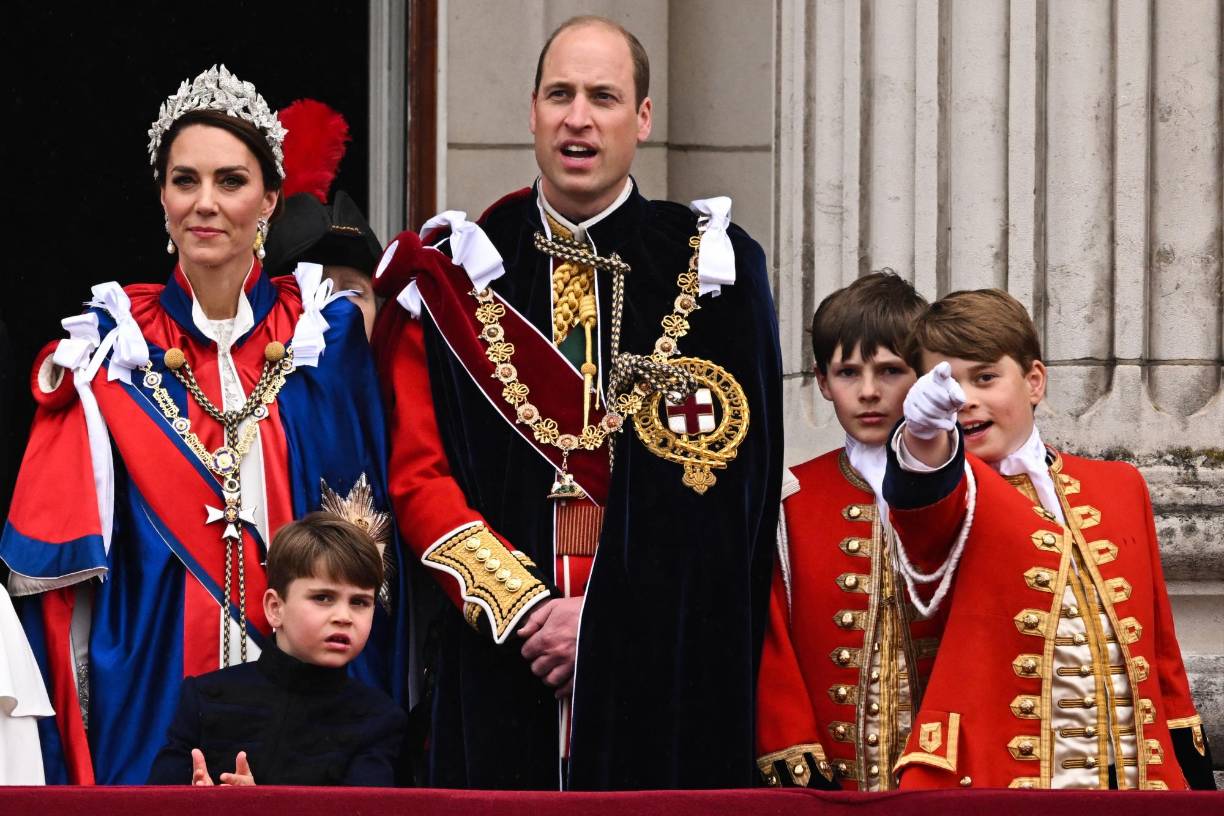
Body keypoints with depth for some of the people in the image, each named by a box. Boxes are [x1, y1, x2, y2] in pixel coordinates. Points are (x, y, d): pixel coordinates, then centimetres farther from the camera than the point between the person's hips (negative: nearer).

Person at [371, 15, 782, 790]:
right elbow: (417, 475, 4)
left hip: (667, 674, -1)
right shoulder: (458, 273, 9)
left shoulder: (712, 269, 5)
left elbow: (732, 487, -1)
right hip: (499, 665, 1)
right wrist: (520, 606, -9)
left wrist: (606, 622, -9)